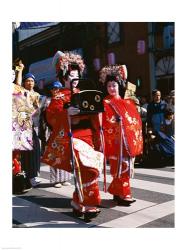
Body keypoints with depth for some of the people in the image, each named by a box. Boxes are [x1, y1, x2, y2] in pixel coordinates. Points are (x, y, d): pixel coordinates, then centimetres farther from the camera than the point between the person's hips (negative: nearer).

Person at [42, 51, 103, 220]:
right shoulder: (59, 95, 0)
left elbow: (92, 117, 23)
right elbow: (51, 116, -14)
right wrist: (67, 113, -29)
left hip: (87, 137, 7)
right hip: (71, 138, -7)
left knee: (82, 173, 7)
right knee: (89, 169, -16)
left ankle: (78, 205, 21)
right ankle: (90, 206, -3)